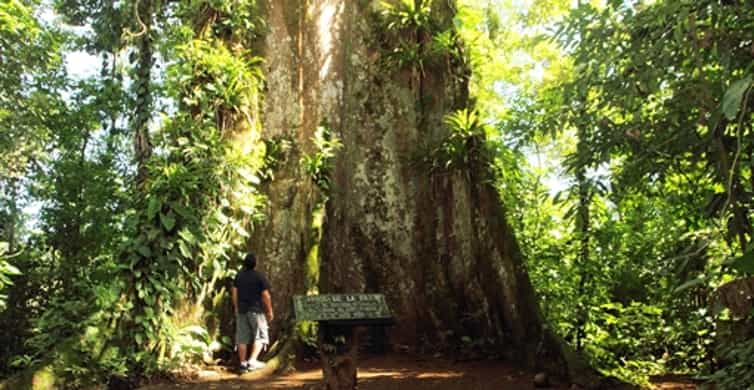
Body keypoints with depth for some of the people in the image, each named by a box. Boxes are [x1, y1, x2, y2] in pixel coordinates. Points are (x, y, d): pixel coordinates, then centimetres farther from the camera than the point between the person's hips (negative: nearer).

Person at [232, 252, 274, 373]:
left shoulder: (239, 276, 6)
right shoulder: (260, 276, -9)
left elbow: (235, 293, 9)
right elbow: (266, 296, -9)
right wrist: (270, 311, -1)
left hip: (241, 310, 5)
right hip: (256, 310, -5)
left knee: (242, 338, 8)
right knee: (260, 336, 5)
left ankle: (243, 363, 11)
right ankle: (252, 361, -7)